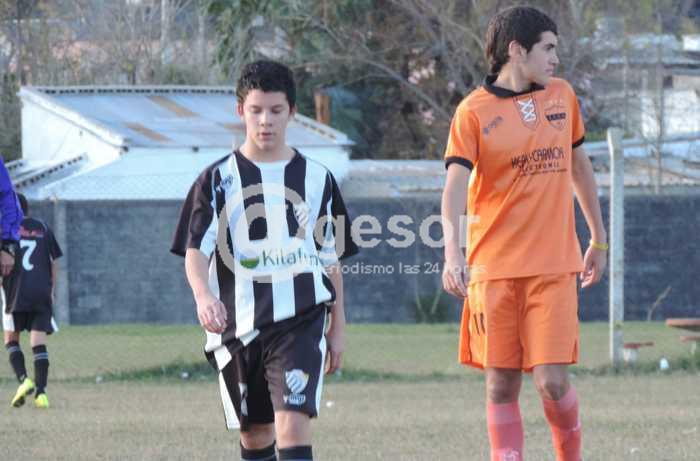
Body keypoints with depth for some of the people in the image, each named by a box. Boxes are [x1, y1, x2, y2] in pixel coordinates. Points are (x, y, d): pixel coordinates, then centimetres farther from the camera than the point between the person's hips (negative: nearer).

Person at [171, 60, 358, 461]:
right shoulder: (218, 180, 5)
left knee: (293, 424, -17)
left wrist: (338, 326, 12)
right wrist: (204, 295, -22)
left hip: (300, 321, -1)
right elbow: (195, 250, -2)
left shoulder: (317, 179, 8)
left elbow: (332, 260, 14)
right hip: (238, 324, 1)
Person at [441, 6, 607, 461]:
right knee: (502, 385, 1)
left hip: (554, 266, 2)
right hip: (494, 267, -2)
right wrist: (453, 251, -29)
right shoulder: (475, 111, -4)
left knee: (552, 380, -8)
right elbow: (456, 184, -14)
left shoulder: (562, 96, 10)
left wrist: (599, 239, 24)